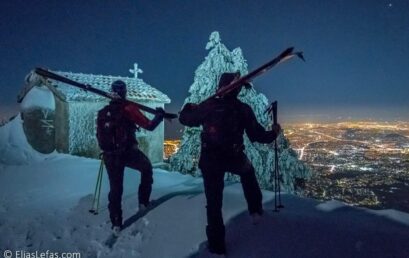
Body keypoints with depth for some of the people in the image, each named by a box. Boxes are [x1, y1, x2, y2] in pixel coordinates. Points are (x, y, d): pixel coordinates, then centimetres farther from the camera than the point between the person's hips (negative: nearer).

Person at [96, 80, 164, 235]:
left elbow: (99, 135, 13)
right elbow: (149, 126, -9)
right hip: (129, 152, -4)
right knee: (147, 169, 24)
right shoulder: (128, 108, -9)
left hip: (110, 156, 4)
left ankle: (116, 223, 18)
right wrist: (159, 115, 8)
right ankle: (143, 202, 21)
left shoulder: (102, 113, 6)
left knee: (115, 188, 14)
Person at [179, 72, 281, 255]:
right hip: (234, 158, 1)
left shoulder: (209, 105, -7)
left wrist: (189, 107, 23)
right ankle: (255, 210, 38)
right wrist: (273, 133, 20)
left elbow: (185, 119, 1)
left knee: (214, 201, 9)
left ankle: (217, 244, 14)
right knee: (248, 173, 35)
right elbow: (257, 135, 0)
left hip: (210, 159, -1)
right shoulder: (243, 109, -3)